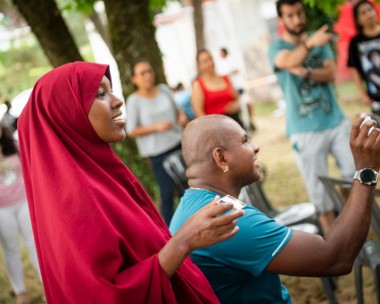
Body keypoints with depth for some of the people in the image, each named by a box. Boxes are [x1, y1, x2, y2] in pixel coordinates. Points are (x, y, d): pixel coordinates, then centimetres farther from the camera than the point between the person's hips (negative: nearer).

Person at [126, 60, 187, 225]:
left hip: (180, 143, 4)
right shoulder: (134, 101, -7)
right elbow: (131, 131, -9)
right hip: (158, 152, -4)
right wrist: (156, 127, -18)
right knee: (167, 192, -6)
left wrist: (182, 116, -2)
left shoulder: (164, 90, 6)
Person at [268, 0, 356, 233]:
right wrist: (309, 43, -48)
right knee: (320, 191, 3)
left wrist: (306, 72, -26)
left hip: (337, 122, 3)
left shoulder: (320, 42, 9)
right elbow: (288, 61, -28)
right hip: (305, 131, -3)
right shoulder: (278, 47, -3)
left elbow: (330, 74, -6)